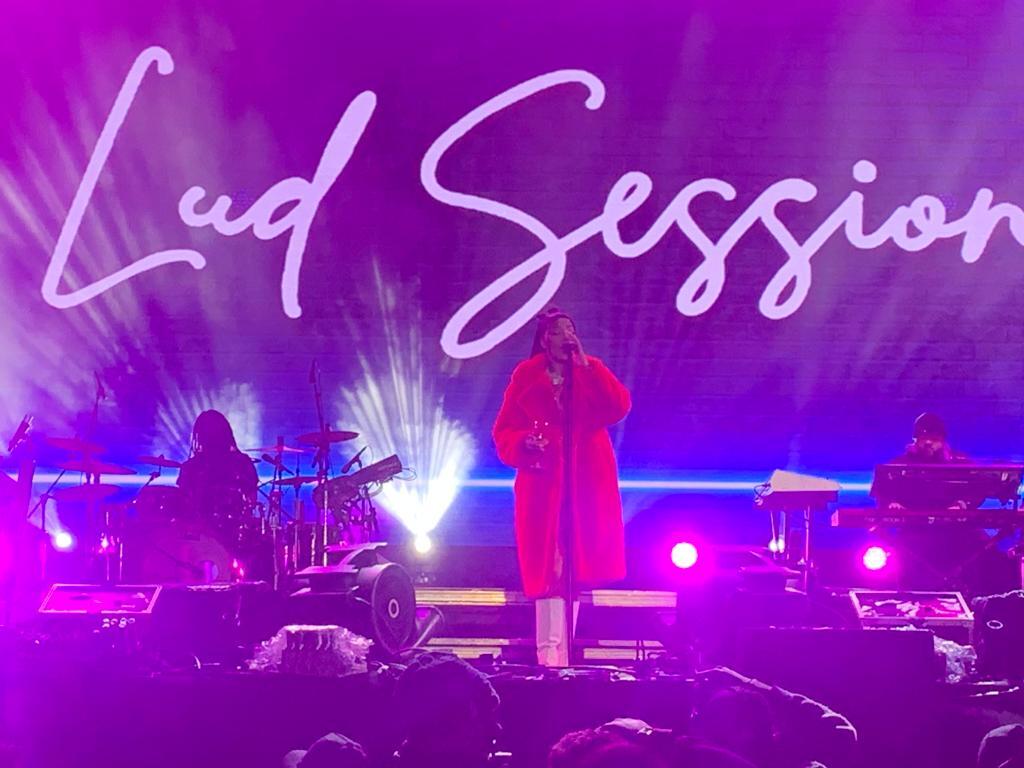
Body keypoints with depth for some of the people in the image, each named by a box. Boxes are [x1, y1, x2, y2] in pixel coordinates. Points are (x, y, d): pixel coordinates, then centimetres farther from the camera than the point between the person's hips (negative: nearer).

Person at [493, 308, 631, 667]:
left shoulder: (591, 372, 11)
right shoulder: (526, 376, 7)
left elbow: (618, 408, -7)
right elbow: (504, 432, 3)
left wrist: (584, 365, -10)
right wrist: (523, 443, -18)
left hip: (587, 483, 2)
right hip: (543, 481, -2)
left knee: (576, 564, 1)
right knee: (549, 566, -8)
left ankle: (560, 651, 8)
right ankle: (550, 653, -11)